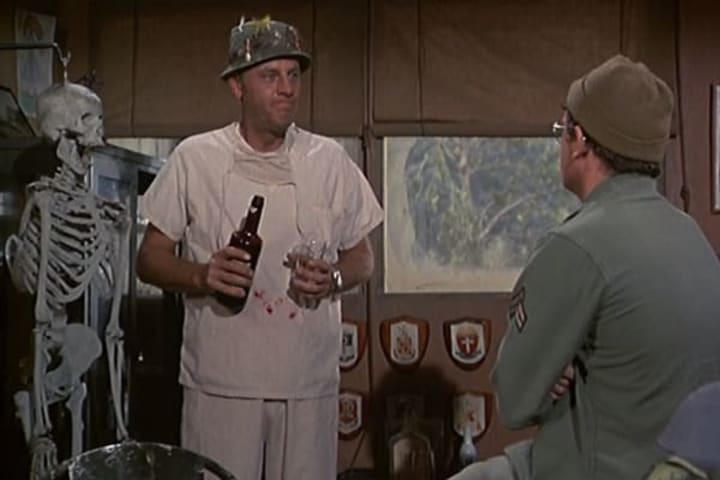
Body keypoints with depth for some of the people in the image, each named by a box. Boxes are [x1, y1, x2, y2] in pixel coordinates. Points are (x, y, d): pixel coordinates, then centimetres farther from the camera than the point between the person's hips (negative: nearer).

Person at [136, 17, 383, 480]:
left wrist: (334, 278, -11)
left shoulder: (331, 160, 4)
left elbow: (362, 256, 11)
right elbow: (150, 259, 2)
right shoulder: (194, 158, -1)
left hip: (311, 383, 2)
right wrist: (201, 275, -18)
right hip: (220, 384, -1)